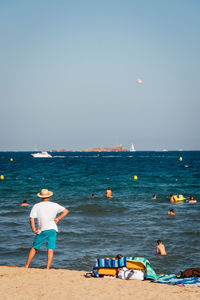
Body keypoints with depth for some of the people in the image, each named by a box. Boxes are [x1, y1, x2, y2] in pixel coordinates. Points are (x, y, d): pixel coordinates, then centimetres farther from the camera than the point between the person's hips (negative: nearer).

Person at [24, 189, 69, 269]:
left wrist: (34, 229, -3)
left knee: (34, 248, 12)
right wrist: (58, 218, 5)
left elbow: (31, 219, -6)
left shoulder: (36, 206, 2)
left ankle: (26, 266, 16)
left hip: (42, 230, 0)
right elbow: (66, 211, 6)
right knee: (50, 249, -2)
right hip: (52, 229, 0)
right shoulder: (54, 205, 5)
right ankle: (47, 268, -10)